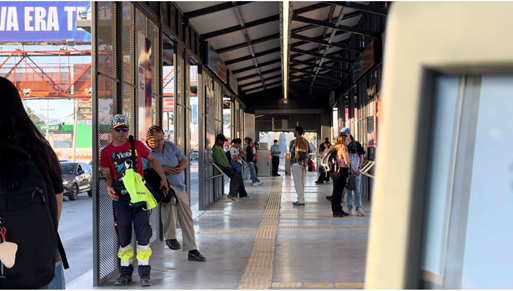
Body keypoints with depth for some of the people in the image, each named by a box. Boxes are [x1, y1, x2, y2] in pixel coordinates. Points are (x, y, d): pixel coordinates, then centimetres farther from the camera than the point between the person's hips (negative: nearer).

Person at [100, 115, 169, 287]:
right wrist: (109, 187, -14)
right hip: (121, 199, 1)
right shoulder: (106, 152, 2)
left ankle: (144, 274, 7)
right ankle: (125, 272, 20)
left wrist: (163, 179, 8)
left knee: (143, 235, -1)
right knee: (123, 236, 8)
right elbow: (108, 175, 6)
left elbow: (152, 160, 12)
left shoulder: (137, 145, 0)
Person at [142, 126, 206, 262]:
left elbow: (184, 160, 14)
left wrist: (181, 167, -10)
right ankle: (170, 236, -26)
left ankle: (192, 250, 16)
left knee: (187, 217, 4)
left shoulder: (170, 145, 10)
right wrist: (162, 171, -25)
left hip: (180, 187, 7)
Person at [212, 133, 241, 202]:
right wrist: (228, 166, -11)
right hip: (221, 167, -10)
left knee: (237, 177, -3)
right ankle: (231, 194, -22)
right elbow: (220, 160, -20)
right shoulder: (216, 148, -13)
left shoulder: (220, 147, 21)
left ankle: (234, 195, -5)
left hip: (225, 166, 10)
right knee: (235, 175, -24)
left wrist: (229, 165, 10)